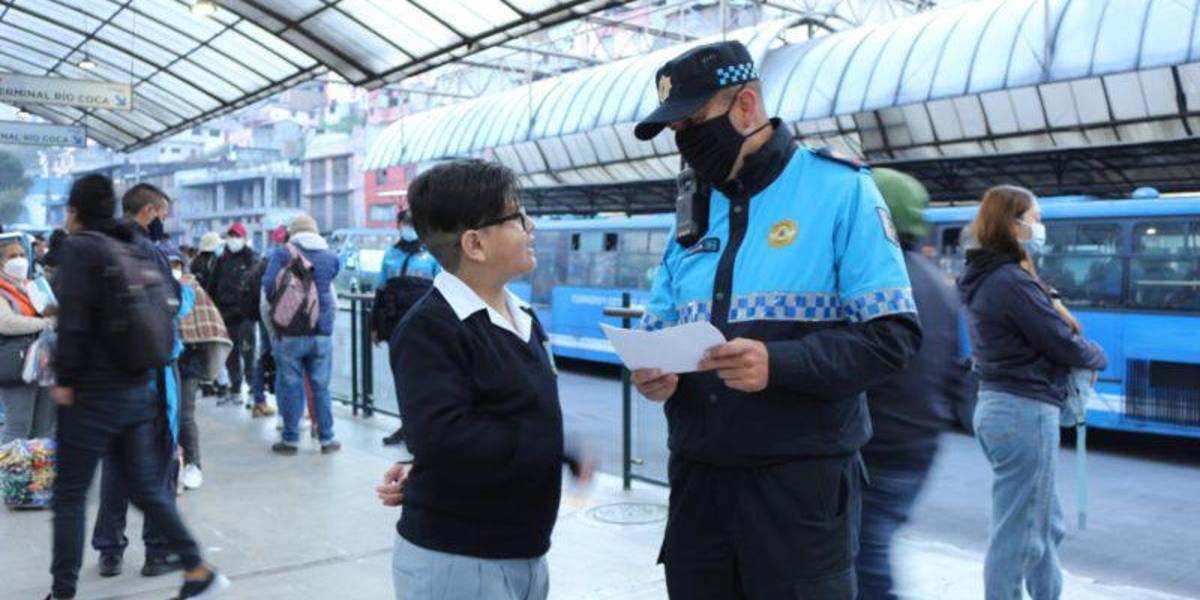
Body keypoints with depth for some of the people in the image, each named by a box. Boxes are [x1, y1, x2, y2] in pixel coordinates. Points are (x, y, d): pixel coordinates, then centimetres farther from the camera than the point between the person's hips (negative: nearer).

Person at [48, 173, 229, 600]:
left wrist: (64, 379, -9)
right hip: (138, 388, 7)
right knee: (146, 488, 13)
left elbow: (73, 319, -17)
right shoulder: (134, 250, 11)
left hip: (92, 391, -7)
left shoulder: (80, 246, -10)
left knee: (69, 495, 6)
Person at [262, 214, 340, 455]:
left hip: (290, 333, -2)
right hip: (322, 333, 2)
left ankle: (290, 439, 13)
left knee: (290, 386, 6)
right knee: (321, 387, 9)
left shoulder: (282, 253, -4)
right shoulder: (331, 257, 5)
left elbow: (269, 285, -10)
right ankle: (326, 438, 14)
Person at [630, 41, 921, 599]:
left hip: (801, 481, -5)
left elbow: (892, 335, -11)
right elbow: (659, 324, 16)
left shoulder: (840, 190, -6)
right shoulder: (693, 208, 12)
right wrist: (651, 370, -8)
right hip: (697, 476, 6)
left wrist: (780, 364, -26)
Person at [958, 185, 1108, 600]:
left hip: (1000, 406, 10)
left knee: (1045, 524, 23)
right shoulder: (1013, 283, -19)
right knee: (1017, 534, 1)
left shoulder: (985, 279, 12)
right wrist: (1099, 357, 5)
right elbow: (1064, 345, -15)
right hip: (1024, 413, -10)